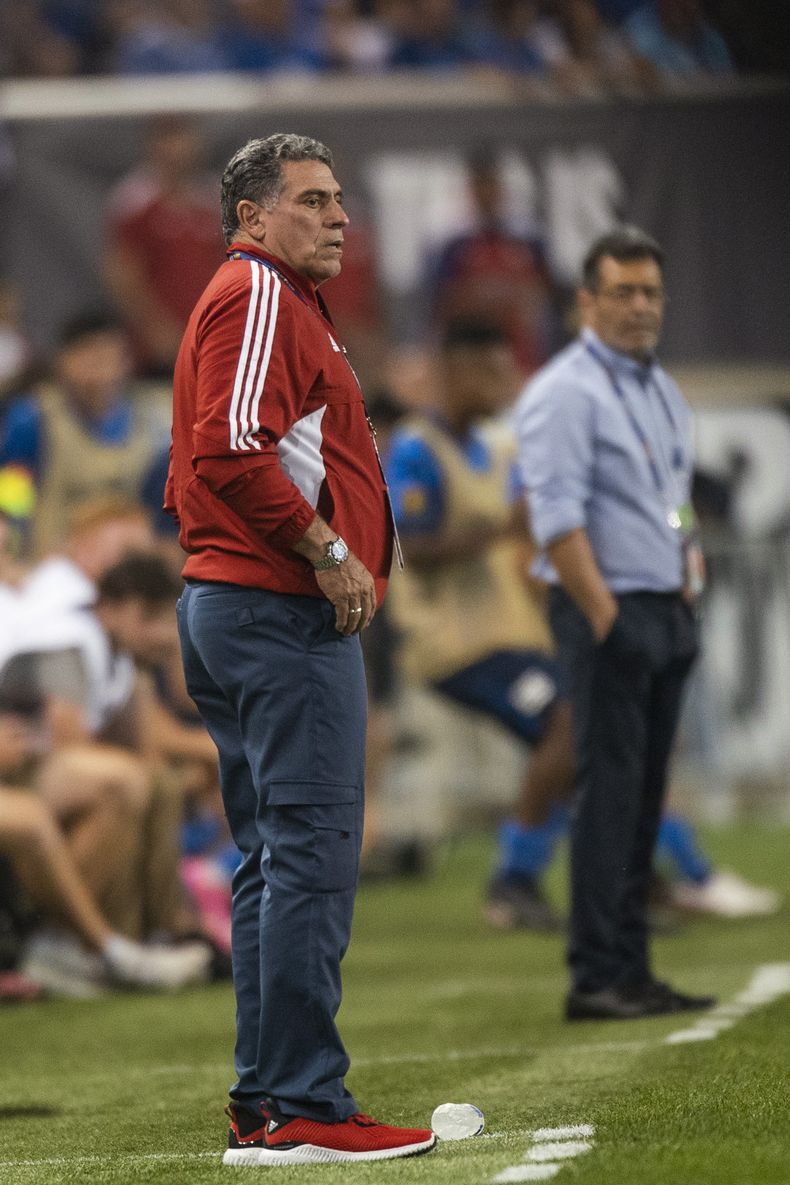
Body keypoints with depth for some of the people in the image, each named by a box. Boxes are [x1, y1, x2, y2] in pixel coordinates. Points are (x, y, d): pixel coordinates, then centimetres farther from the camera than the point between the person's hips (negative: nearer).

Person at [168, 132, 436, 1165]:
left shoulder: (272, 300, 23)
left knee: (276, 863, 12)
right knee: (313, 855, -12)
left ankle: (265, 1101, 15)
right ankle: (299, 1108, -14)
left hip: (230, 605, 11)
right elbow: (234, 449, -22)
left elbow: (208, 462, 26)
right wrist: (326, 550, -17)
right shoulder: (259, 295, -9)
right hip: (282, 613, -11)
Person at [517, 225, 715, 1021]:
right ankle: (597, 978, -12)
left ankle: (630, 971, 12)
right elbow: (558, 519, -17)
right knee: (610, 791, -11)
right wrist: (605, 619, -20)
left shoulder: (662, 392, 18)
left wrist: (689, 577, 15)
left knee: (644, 796, 8)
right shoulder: (566, 392, -10)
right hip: (607, 611, -9)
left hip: (666, 613, 9)